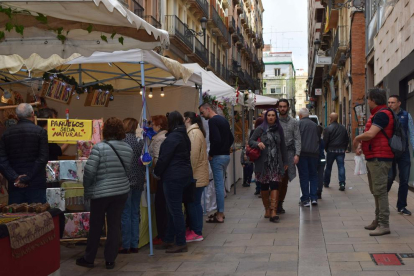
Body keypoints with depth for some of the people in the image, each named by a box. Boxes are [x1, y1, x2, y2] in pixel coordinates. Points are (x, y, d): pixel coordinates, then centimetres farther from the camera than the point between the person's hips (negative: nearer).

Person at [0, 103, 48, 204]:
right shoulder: (40, 131, -3)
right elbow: (43, 158, -13)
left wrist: (14, 178, -8)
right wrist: (27, 179, -12)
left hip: (15, 184, 3)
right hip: (36, 183, -3)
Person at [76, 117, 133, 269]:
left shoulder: (99, 147, -14)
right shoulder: (128, 148, 2)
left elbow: (89, 171, -14)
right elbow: (128, 170, 4)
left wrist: (87, 188, 0)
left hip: (101, 192, -3)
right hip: (121, 191, 4)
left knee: (96, 226, 10)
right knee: (114, 225, 9)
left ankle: (89, 259, 21)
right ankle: (110, 260, 14)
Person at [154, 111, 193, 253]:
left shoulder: (172, 137, -16)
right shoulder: (184, 136, 13)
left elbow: (164, 158, -17)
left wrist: (156, 173, -1)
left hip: (173, 177, -10)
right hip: (185, 174, 10)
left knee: (175, 210, -3)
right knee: (173, 209, 16)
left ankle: (181, 244, 2)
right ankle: (169, 240, 25)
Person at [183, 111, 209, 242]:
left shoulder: (194, 133, -15)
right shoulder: (194, 132, 13)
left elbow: (193, 156, -20)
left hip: (196, 176, -9)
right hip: (197, 175, 9)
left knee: (193, 203, -2)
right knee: (193, 203, 13)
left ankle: (197, 233, 6)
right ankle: (194, 230, 21)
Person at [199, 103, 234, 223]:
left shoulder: (212, 121, -13)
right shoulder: (223, 119, 15)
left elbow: (216, 140, -24)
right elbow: (231, 139, 19)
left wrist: (211, 154, -13)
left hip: (218, 157, -9)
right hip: (226, 155, 9)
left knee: (219, 185, -5)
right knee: (220, 184, 16)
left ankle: (220, 216, 0)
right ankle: (220, 212, 24)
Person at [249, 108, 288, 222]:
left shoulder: (279, 130, 10)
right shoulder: (260, 129, 1)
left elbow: (283, 146, 15)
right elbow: (250, 141, 2)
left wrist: (285, 161, 15)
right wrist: (258, 143, -20)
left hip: (276, 163, 1)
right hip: (263, 163, -1)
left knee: (274, 185, -10)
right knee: (264, 187, 6)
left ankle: (273, 211, -15)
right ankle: (267, 210, 20)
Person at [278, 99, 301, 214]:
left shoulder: (294, 122, 10)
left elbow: (297, 139, 5)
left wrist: (297, 154, -7)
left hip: (289, 153, 2)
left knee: (285, 181, 5)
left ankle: (280, 204, 14)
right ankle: (276, 203, -6)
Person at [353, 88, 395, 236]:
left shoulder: (382, 114, -16)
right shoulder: (377, 114, 19)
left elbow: (370, 134, -25)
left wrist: (356, 139, -7)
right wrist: (361, 145, 5)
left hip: (379, 159, -11)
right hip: (373, 158, 11)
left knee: (380, 191, -10)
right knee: (376, 191, 16)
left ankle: (384, 225, -8)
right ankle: (378, 220, 25)